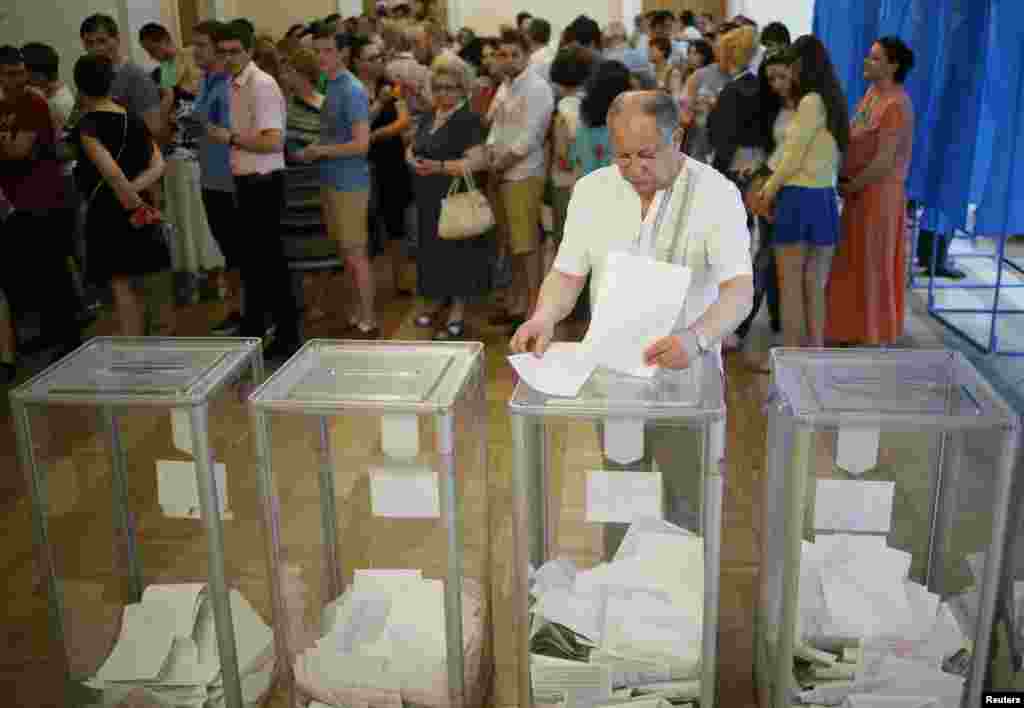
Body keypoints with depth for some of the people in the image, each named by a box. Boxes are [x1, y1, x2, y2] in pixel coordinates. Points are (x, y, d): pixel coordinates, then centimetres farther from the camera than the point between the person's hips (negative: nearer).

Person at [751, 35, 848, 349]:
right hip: (824, 197, 8)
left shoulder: (811, 102, -13)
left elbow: (793, 156, -11)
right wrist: (773, 186, 10)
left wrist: (767, 192, 3)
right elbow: (813, 156, 11)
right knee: (813, 286, 11)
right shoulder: (832, 100, 13)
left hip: (799, 197, -8)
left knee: (790, 285, 1)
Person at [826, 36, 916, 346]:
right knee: (854, 263, 16)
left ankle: (873, 336, 16)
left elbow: (883, 162, -22)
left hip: (879, 193, -9)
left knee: (873, 266, 2)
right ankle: (856, 329, 29)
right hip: (859, 190, 9)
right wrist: (845, 181, 2)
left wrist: (849, 187, -13)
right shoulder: (871, 93, 9)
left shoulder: (895, 105, -19)